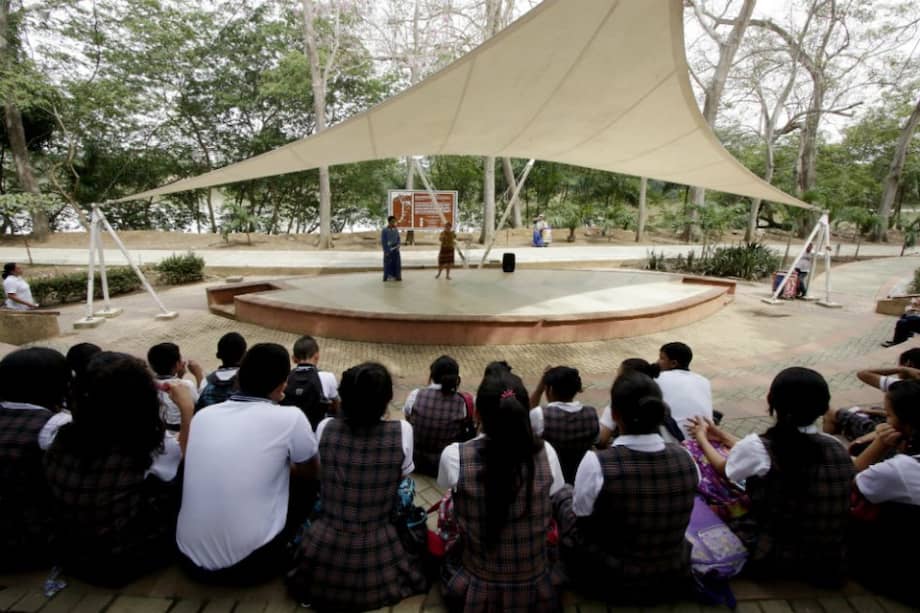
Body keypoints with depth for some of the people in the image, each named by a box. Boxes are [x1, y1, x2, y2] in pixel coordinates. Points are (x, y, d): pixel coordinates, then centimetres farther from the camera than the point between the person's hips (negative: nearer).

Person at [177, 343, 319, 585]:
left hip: (190, 559, 5)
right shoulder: (289, 417, -13)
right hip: (247, 565, -5)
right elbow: (311, 473, 7)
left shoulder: (203, 414, 1)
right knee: (307, 488, 15)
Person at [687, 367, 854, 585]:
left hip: (776, 557, -5)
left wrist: (702, 437, 19)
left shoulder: (757, 446, -22)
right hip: (830, 560, 5)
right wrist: (724, 437, 22)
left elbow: (723, 469, 2)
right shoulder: (836, 447, -5)